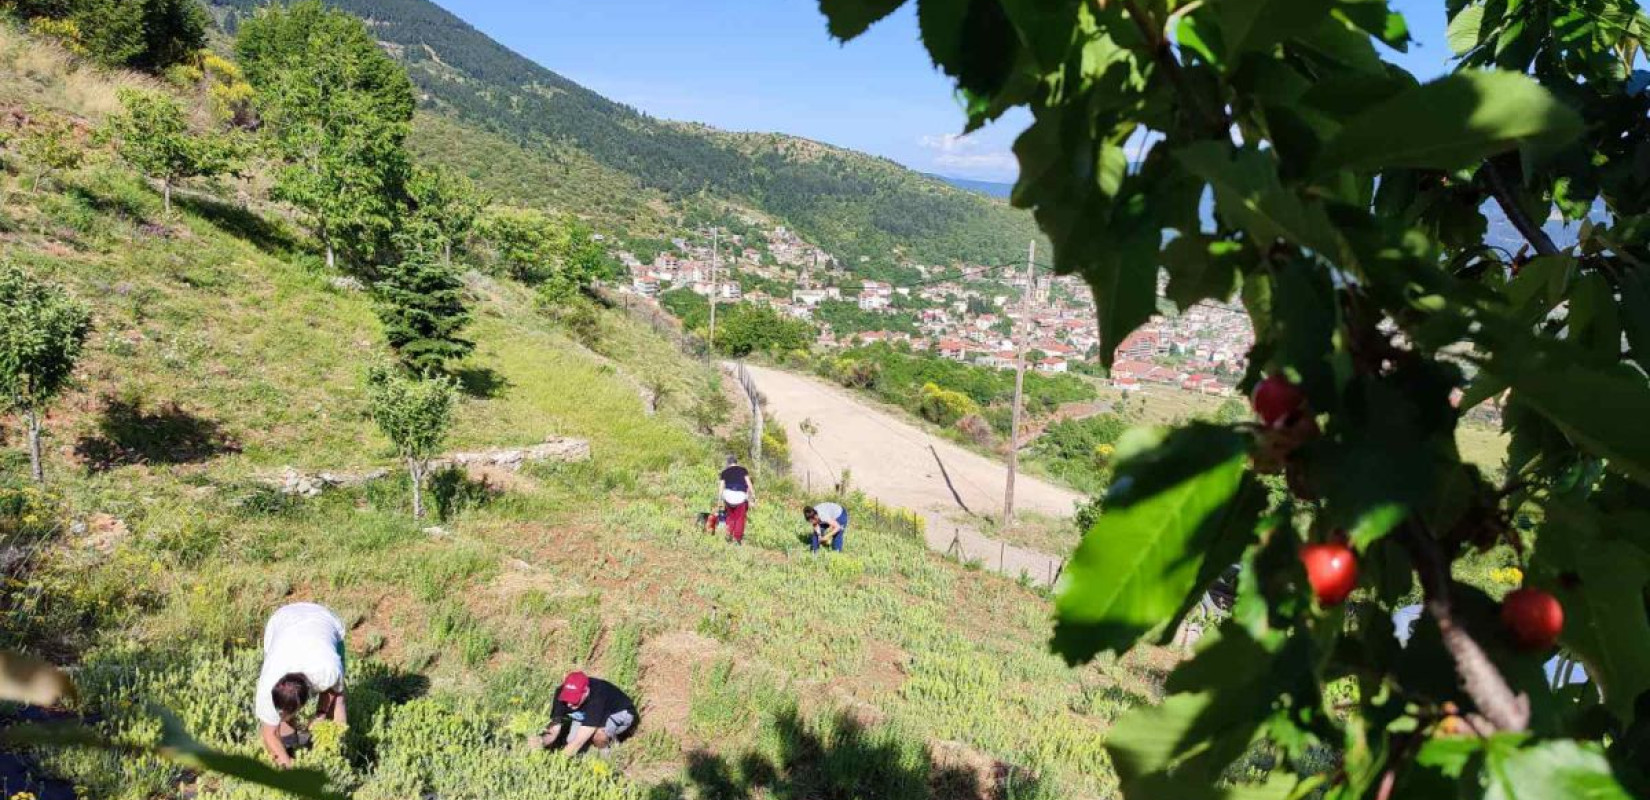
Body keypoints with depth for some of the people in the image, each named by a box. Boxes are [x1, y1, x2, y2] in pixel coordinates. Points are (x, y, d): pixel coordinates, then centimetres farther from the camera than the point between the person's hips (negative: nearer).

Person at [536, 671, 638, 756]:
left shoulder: (596, 697, -42)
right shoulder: (562, 693, -27)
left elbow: (578, 742, -42)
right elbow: (554, 730, -26)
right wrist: (541, 741, -46)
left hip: (621, 712, -7)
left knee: (597, 735, -35)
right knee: (571, 741, -11)